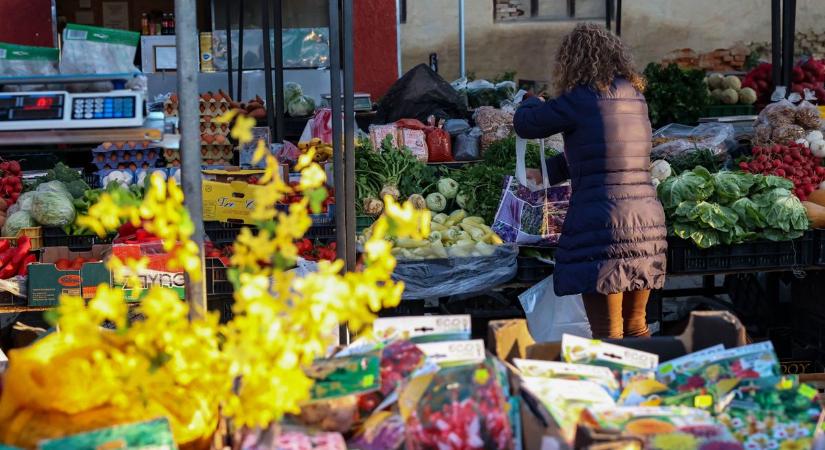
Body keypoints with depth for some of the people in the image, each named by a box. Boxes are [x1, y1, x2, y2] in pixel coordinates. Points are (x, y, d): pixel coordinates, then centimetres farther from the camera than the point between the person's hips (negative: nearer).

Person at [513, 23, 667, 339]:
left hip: (601, 221, -7)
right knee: (636, 327, 17)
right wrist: (547, 172, 33)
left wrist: (532, 104, 26)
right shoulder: (636, 97, 13)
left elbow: (524, 125, 4)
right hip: (648, 217, 7)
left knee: (608, 334, -2)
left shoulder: (579, 101, -8)